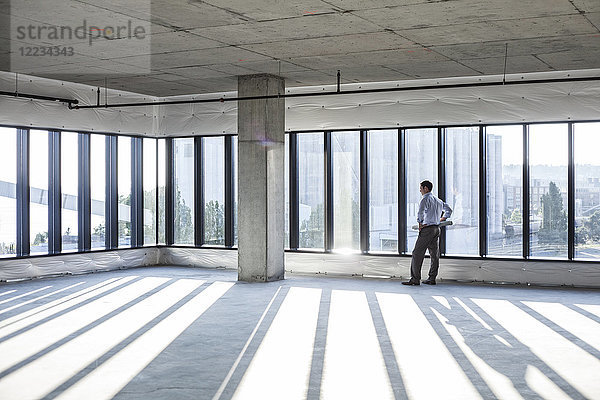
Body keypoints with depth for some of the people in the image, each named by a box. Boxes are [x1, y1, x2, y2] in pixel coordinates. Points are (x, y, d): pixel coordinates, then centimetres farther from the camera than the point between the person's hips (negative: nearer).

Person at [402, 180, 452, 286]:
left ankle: (415, 279, -8)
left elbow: (421, 212, -23)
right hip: (437, 229, 9)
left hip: (427, 229, -9)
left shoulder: (425, 199, -8)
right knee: (434, 255, 8)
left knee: (417, 253, -6)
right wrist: (441, 219, 27)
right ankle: (432, 279, 10)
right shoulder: (438, 200, 18)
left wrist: (420, 224, -12)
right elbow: (449, 210, 31)